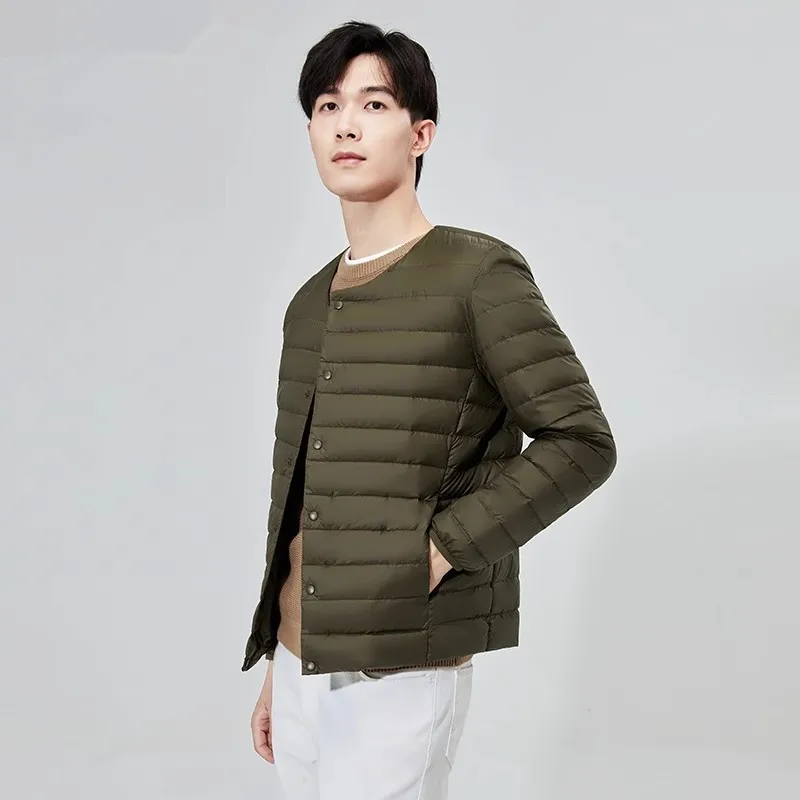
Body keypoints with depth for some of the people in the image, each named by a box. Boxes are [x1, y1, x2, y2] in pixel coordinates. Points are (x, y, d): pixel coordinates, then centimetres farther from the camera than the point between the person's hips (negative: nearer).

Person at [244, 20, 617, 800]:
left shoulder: (478, 275, -8)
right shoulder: (311, 305, 11)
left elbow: (580, 442, -10)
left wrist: (444, 548, -16)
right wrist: (278, 664, 18)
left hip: (402, 669, -6)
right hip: (304, 661, 6)